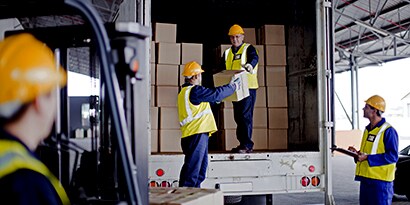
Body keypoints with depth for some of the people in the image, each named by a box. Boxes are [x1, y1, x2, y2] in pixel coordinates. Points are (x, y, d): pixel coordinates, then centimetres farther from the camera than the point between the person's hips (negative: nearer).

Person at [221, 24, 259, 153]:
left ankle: (247, 145, -8)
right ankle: (242, 143, 16)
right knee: (238, 117, 8)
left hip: (248, 87, -6)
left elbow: (254, 58, -21)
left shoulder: (248, 48, 0)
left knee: (246, 116, -10)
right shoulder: (227, 53, 18)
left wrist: (249, 65, -44)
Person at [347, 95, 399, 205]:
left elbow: (393, 156, -18)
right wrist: (358, 153, 5)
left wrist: (367, 158, -21)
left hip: (380, 180, -9)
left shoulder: (388, 131, -12)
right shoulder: (368, 129, 16)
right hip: (365, 179, 9)